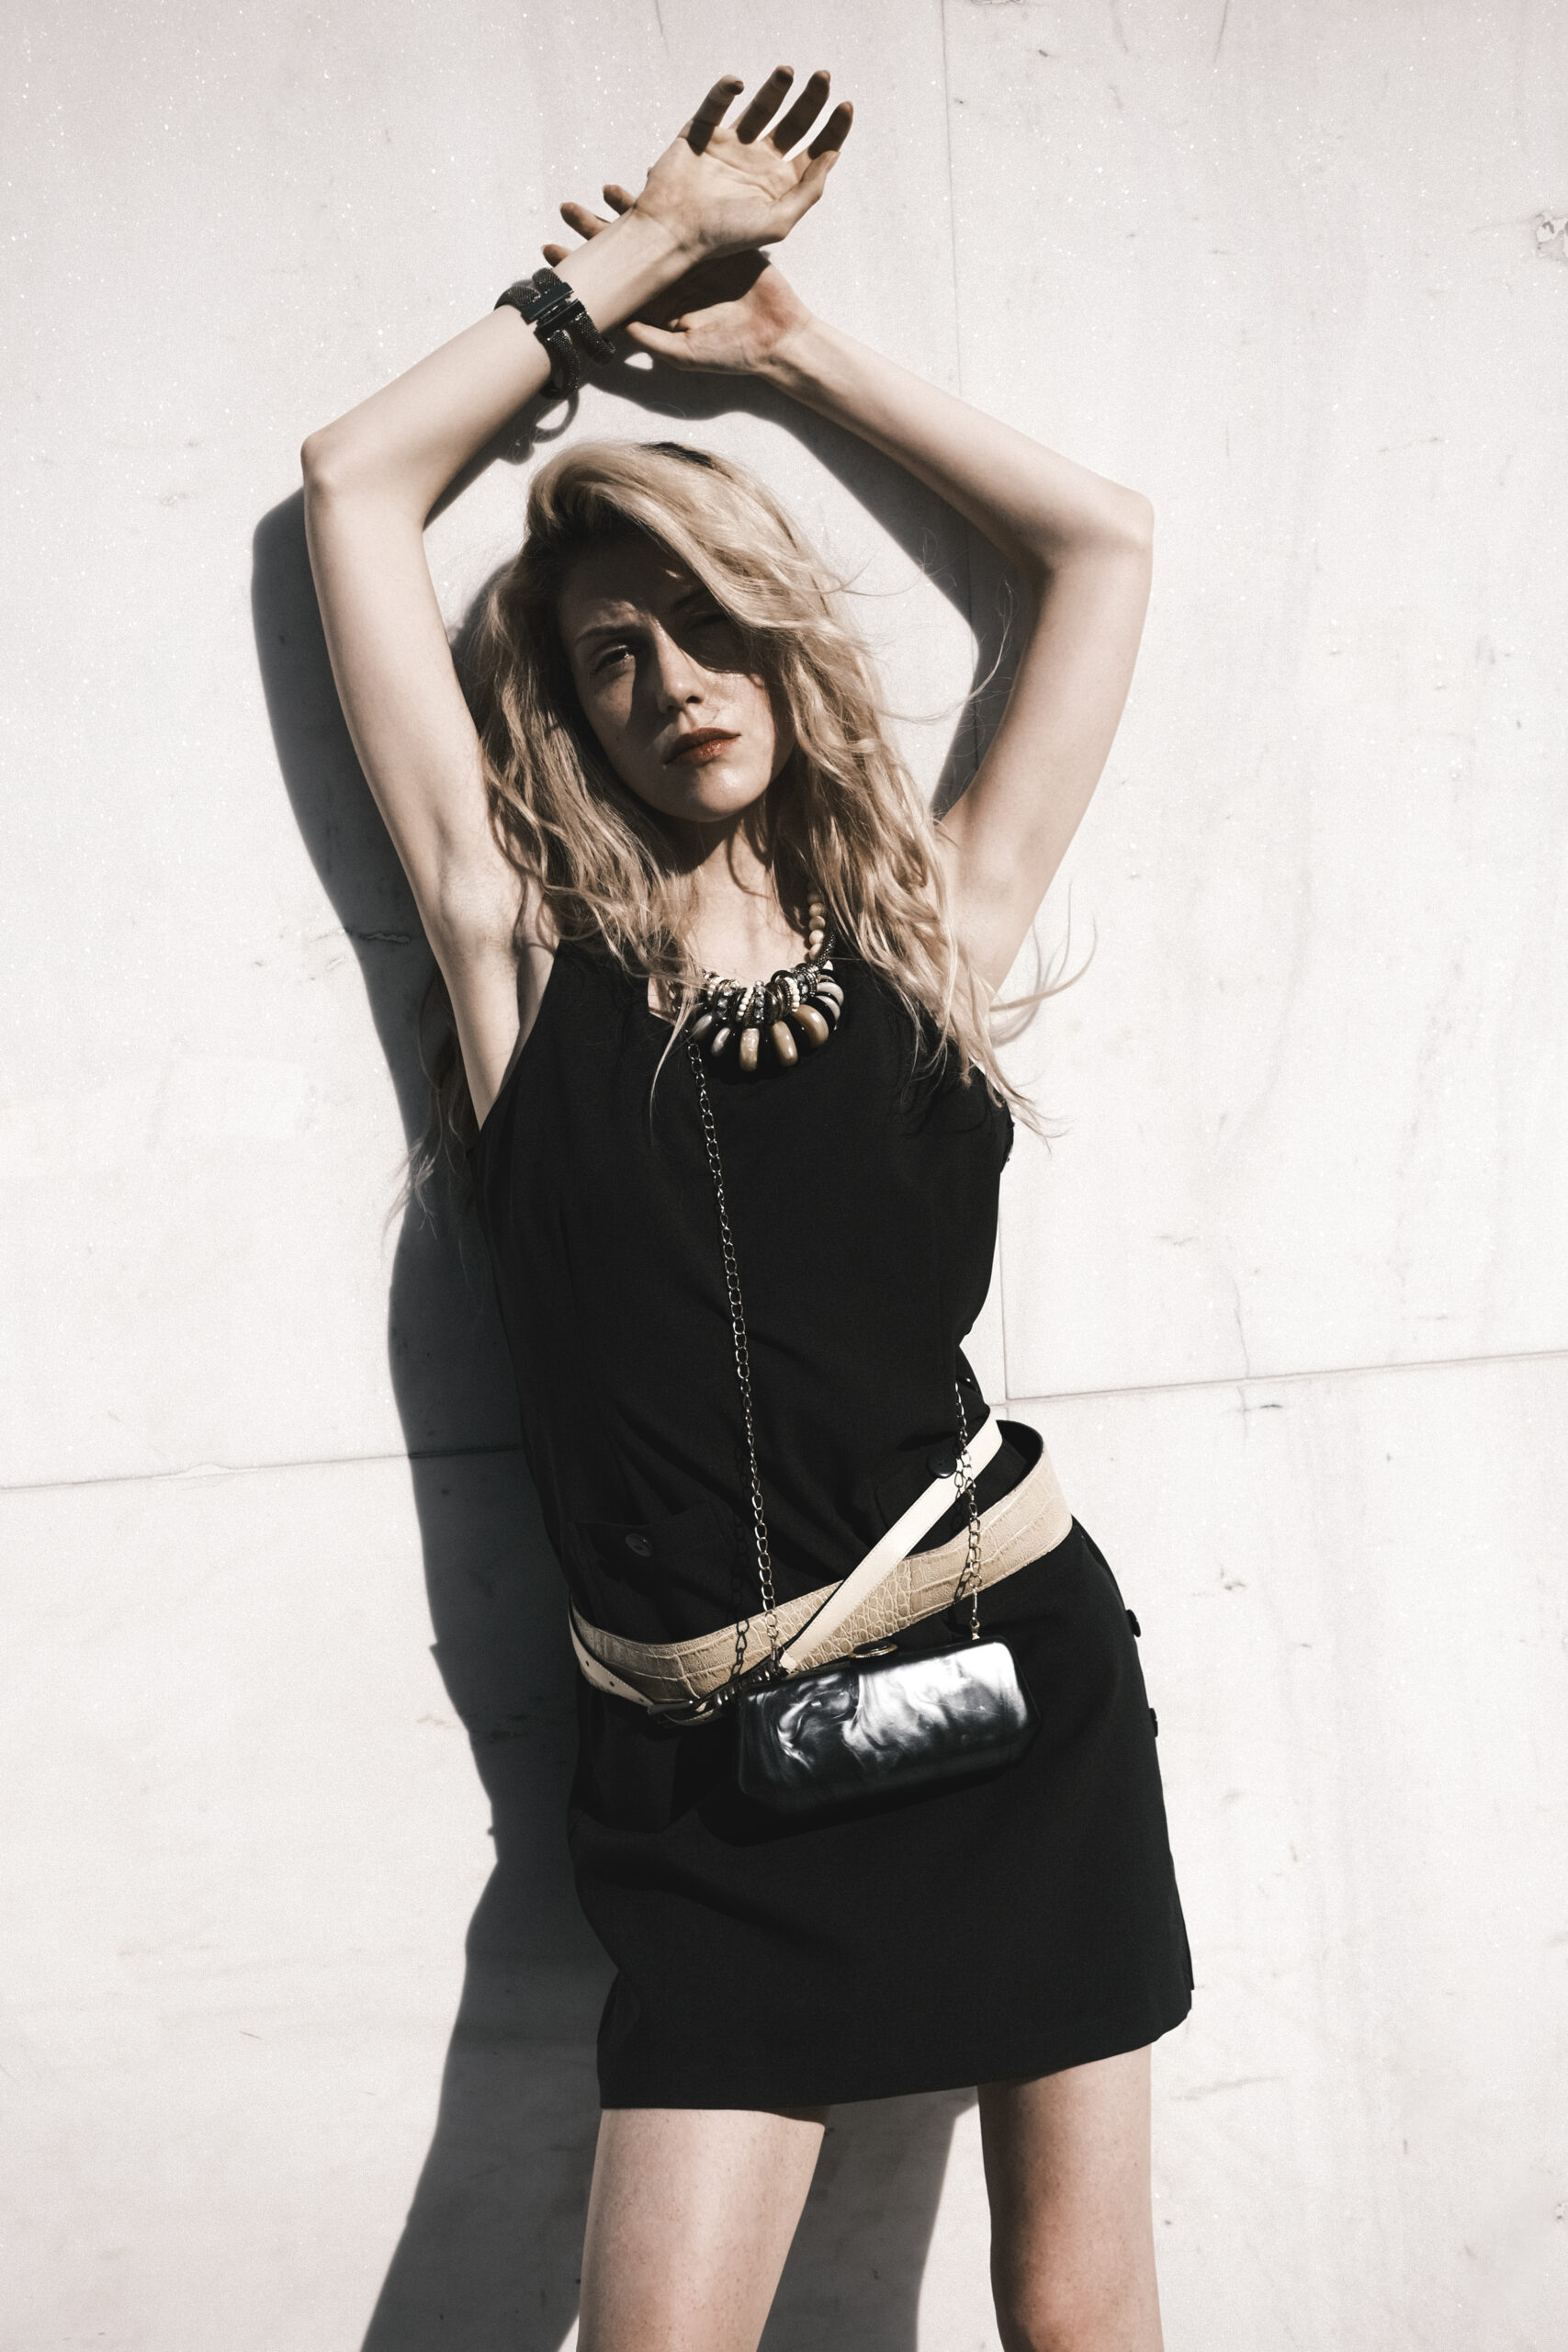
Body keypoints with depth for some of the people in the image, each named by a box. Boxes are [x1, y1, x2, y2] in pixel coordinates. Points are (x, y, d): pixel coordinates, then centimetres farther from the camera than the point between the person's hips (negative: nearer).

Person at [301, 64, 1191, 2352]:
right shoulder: (525, 949, 4)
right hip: (719, 1767, -1)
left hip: (1021, 1668, 1)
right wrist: (641, 251, 14)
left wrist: (792, 332, 18)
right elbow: (357, 485, 6)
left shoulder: (928, 930, 6)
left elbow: (1104, 537, 15)